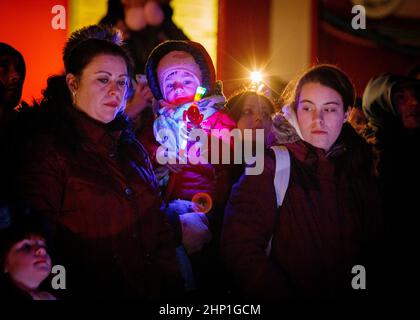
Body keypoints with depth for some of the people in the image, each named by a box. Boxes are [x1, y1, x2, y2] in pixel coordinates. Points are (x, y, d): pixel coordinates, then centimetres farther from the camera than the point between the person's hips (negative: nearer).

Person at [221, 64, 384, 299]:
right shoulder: (272, 166, -3)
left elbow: (373, 252, 16)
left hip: (349, 294, 6)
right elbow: (241, 249, -12)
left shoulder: (361, 172, 12)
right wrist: (285, 295, -18)